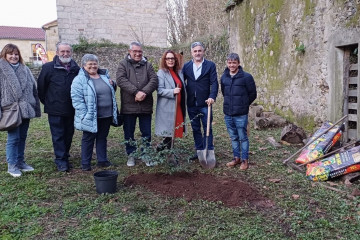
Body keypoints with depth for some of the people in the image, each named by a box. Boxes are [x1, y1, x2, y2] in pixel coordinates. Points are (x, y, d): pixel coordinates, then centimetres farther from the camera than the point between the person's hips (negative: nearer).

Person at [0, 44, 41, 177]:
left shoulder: (25, 69, 11)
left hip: (25, 109, 5)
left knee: (22, 137, 14)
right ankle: (12, 165, 13)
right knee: (13, 138, -1)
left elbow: (33, 88, 13)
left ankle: (20, 162, 27)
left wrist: (35, 108, 10)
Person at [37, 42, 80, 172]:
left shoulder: (76, 68, 5)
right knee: (58, 136, 1)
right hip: (55, 110, -4)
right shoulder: (48, 67, -5)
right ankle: (61, 161, 8)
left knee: (69, 134, 12)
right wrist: (46, 102, 4)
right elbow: (41, 86, -1)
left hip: (71, 109, 4)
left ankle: (65, 156, 27)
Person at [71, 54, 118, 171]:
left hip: (106, 115, 6)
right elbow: (77, 99, -14)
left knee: (102, 137, 15)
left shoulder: (104, 76, 11)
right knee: (88, 139, 7)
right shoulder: (79, 80, -9)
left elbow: (111, 91, 25)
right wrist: (84, 115, -19)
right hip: (91, 117, -5)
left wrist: (112, 84, 2)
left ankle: (102, 160, 28)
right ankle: (85, 163, 19)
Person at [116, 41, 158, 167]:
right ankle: (131, 155, 24)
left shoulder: (147, 65, 11)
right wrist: (136, 92, -23)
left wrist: (144, 92, -19)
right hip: (128, 106, -1)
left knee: (146, 133, 9)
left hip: (145, 105, 2)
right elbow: (121, 80, -12)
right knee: (129, 133, 9)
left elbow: (154, 79, -2)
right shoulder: (123, 64, 3)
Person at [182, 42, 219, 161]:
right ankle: (199, 151, 24)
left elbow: (214, 83, -5)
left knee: (207, 128, 3)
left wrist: (212, 97, -20)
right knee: (195, 129, 12)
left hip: (205, 103, -3)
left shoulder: (210, 65, 1)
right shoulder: (186, 66, 8)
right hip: (191, 104, 3)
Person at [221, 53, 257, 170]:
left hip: (241, 114, -5)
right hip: (228, 113, 5)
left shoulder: (246, 77, -10)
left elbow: (253, 94, -2)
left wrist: (243, 105, 6)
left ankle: (245, 160, 16)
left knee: (243, 137, 4)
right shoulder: (224, 77, 5)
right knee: (233, 137, 15)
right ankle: (236, 158, 28)